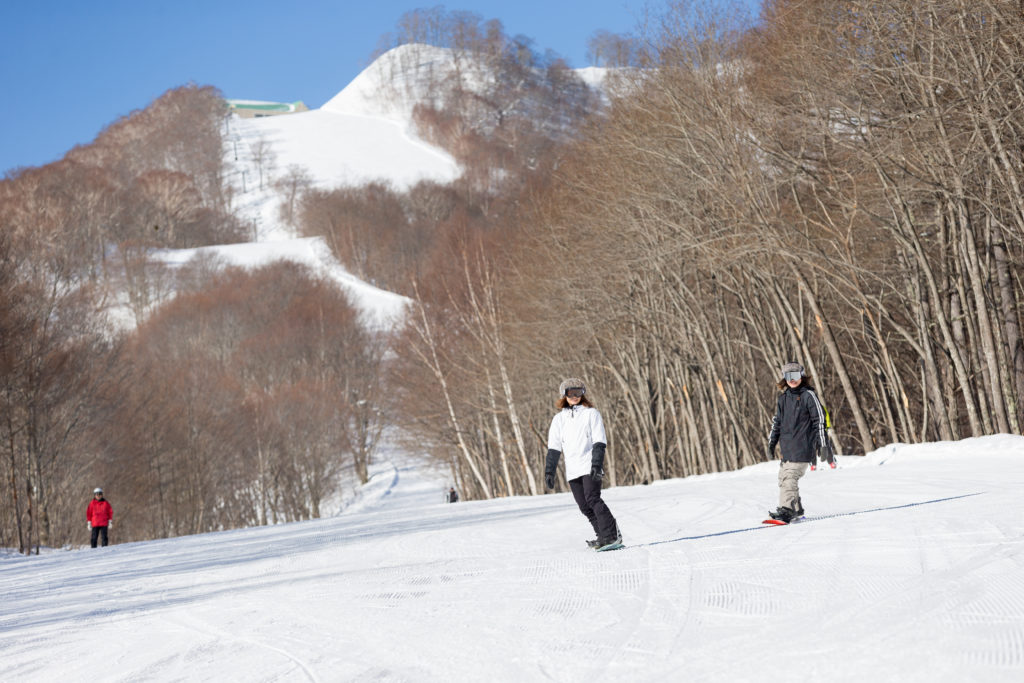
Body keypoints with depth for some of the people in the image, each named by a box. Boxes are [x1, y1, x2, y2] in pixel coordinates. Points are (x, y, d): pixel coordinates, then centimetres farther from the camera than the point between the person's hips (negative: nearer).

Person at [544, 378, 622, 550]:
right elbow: (554, 447, 13)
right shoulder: (559, 419, 13)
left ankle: (611, 536, -18)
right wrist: (549, 471, 5)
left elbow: (599, 442, -5)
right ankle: (604, 536, 10)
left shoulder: (591, 414, 2)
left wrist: (597, 464, -16)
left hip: (590, 466, -5)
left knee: (592, 498, -19)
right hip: (572, 469, 5)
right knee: (584, 505, 2)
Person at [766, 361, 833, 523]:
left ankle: (786, 510, -25)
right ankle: (797, 510, 17)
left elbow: (819, 420, -5)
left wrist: (823, 444, -9)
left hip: (803, 446, -7)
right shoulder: (783, 398, 15)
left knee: (790, 476, -18)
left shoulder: (809, 395, -3)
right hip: (786, 447, 7)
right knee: (784, 477, 5)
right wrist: (771, 443, 19)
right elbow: (777, 422, 23)